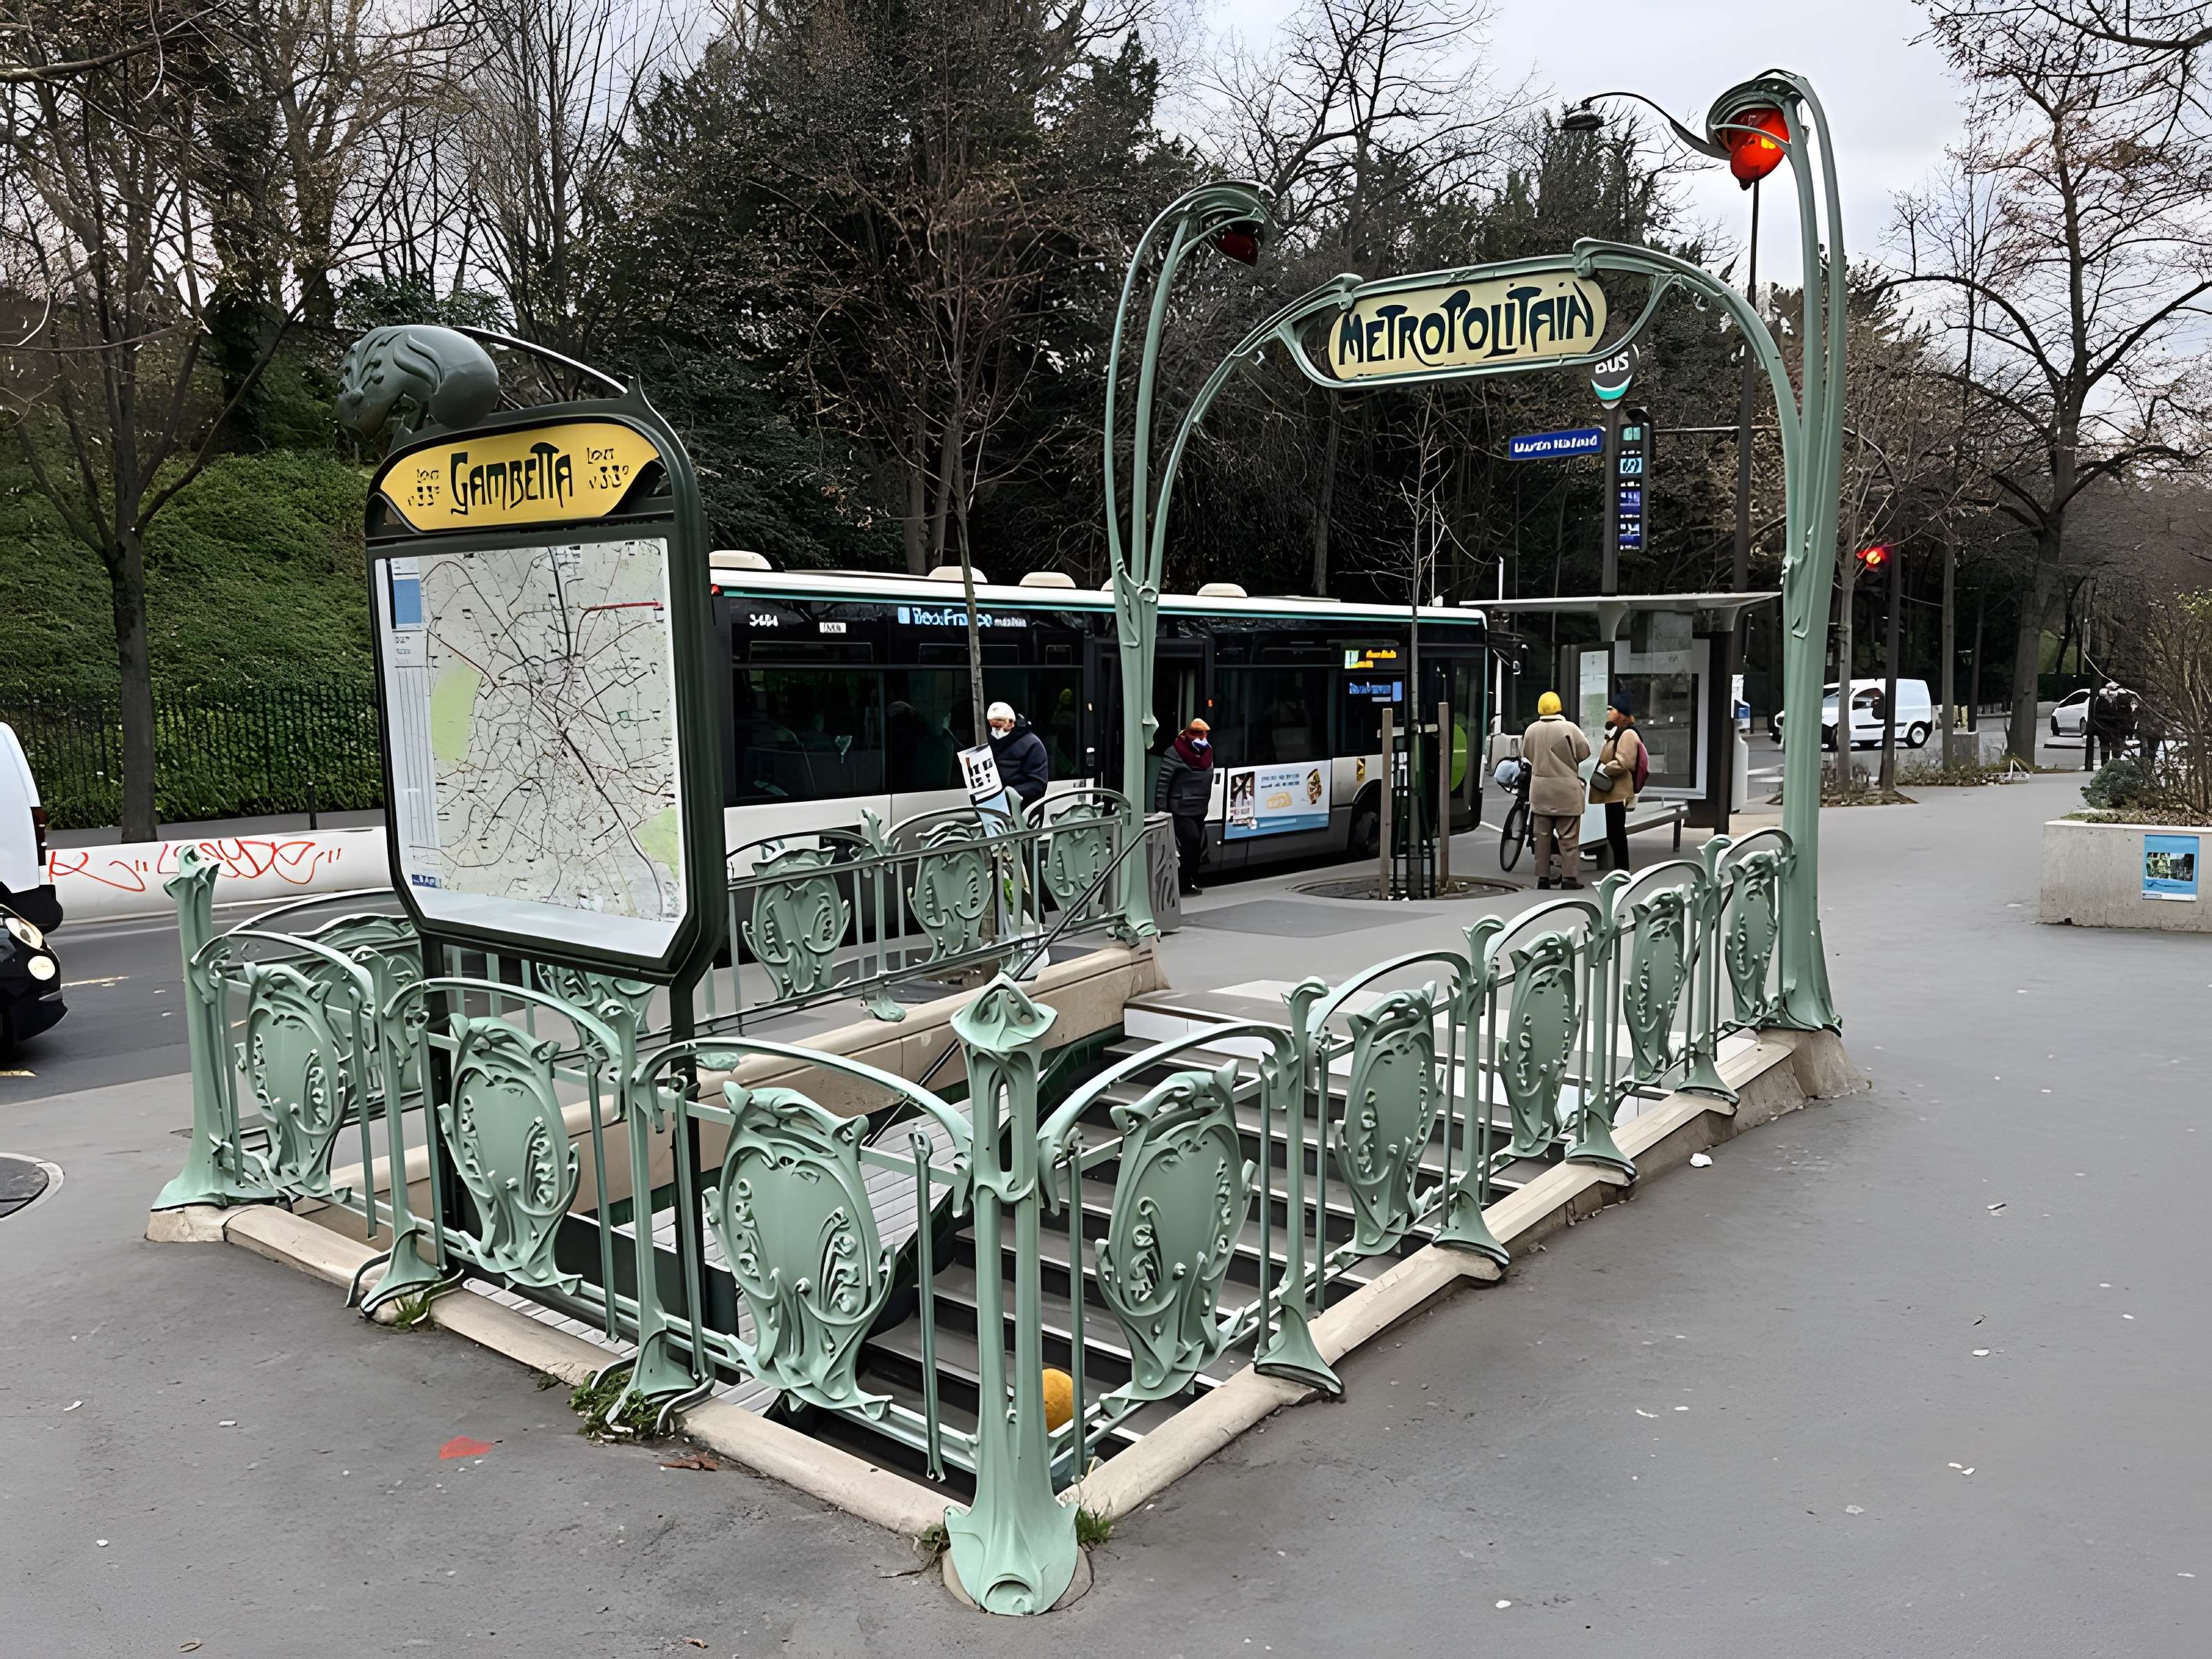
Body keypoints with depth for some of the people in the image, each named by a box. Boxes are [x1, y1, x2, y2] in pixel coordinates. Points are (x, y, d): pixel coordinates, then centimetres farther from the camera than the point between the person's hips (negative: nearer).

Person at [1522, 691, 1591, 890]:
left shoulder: (1531, 730, -2)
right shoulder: (1569, 728, -13)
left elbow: (1526, 754, 9)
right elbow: (1585, 752, -6)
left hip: (1540, 788, 4)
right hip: (1566, 789, -3)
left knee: (1543, 834, 10)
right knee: (1569, 836, 2)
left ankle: (1542, 876, 11)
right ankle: (1570, 876, 0)